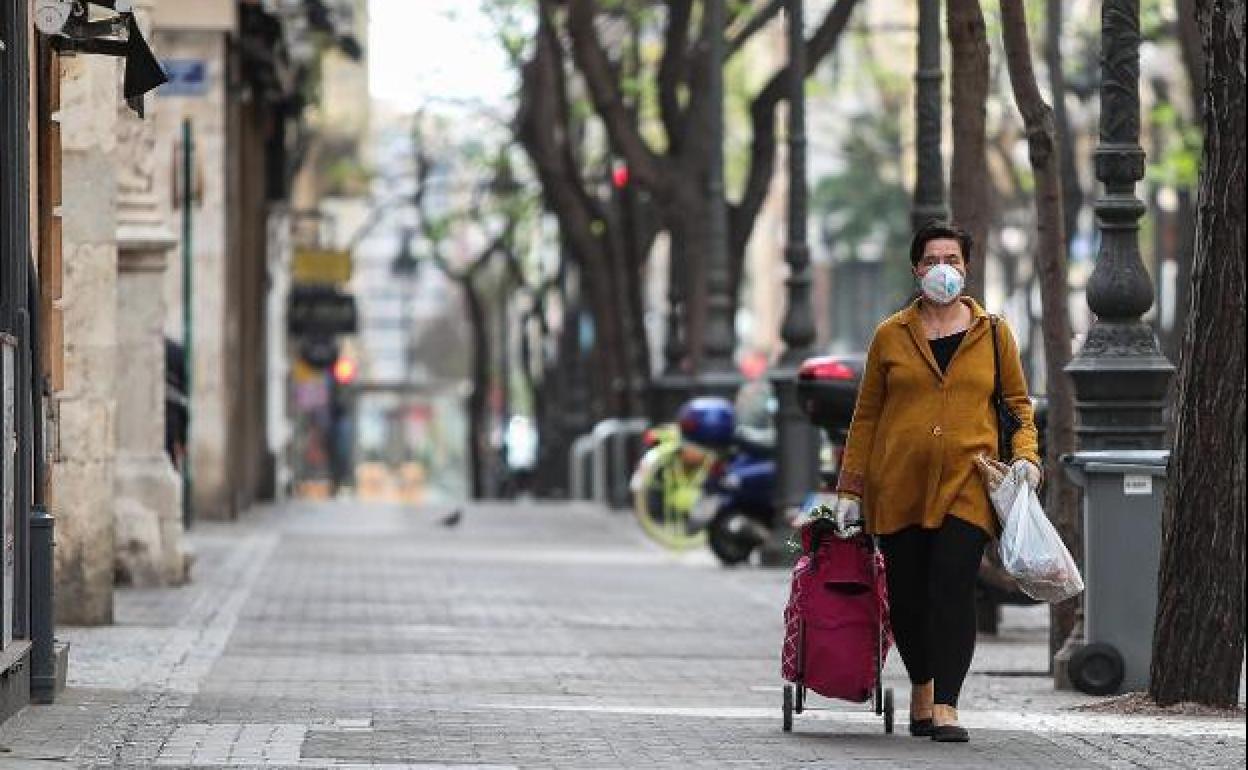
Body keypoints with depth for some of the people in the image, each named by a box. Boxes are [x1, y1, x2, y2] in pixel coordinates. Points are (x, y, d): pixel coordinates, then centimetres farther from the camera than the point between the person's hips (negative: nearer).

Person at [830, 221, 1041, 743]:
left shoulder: (993, 334, 9)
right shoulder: (890, 337, 9)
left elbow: (1019, 404, 16)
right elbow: (865, 416, 12)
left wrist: (1026, 456, -2)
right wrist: (850, 490, 9)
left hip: (966, 484, -1)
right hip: (898, 487, 1)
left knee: (953, 590, -16)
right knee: (906, 597, 4)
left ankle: (945, 706, -17)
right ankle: (922, 688, 28)